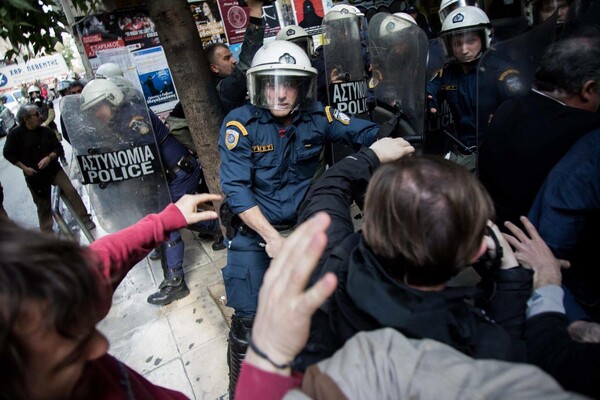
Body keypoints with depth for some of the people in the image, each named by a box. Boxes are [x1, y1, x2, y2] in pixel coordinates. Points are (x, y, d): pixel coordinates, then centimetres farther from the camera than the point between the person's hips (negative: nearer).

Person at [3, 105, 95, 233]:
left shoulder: (47, 131, -2)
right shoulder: (16, 134, -10)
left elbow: (59, 149, -1)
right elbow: (8, 153, -5)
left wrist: (49, 157, -20)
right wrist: (24, 168, -12)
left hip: (53, 169, 2)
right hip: (34, 175, -2)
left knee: (71, 191, -12)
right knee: (43, 207, 6)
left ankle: (85, 218, -1)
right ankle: (46, 234, 21)